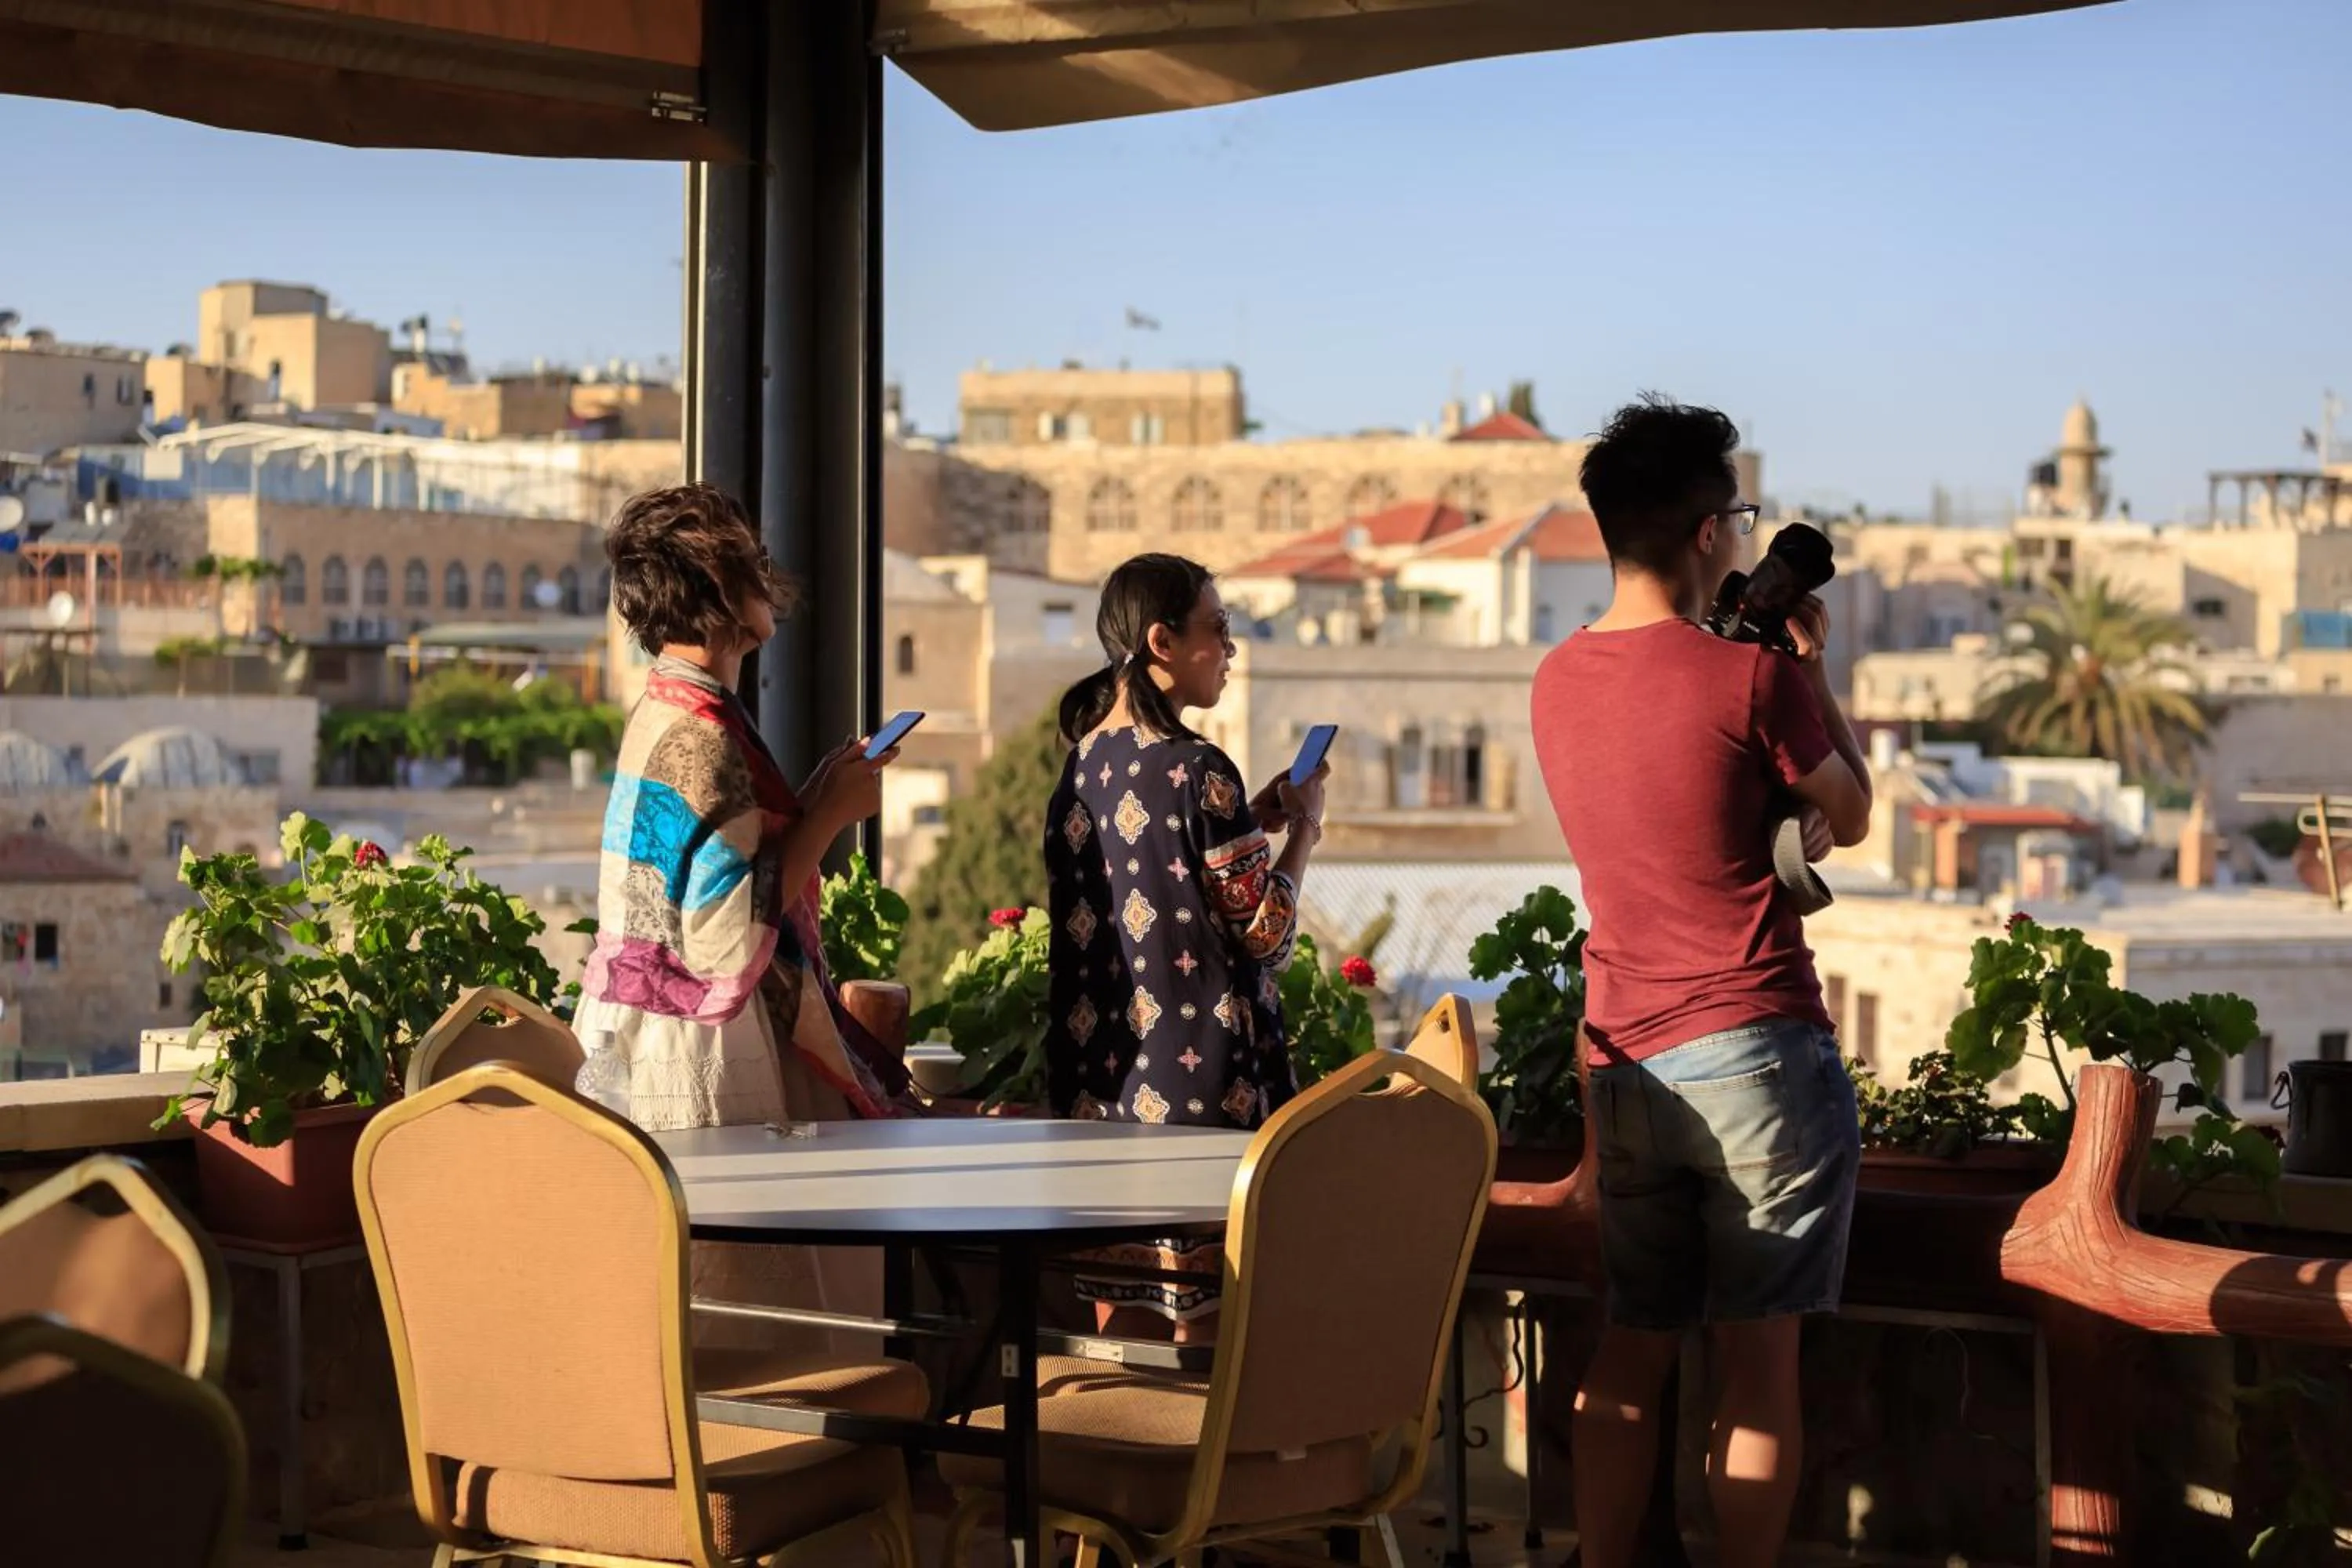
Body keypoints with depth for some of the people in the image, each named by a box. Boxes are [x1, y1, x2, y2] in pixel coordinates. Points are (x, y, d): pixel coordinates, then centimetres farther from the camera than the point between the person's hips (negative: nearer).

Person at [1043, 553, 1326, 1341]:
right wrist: (1301, 826, 2)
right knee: (1203, 1321, -1)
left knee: (1122, 1316, 12)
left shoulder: (1083, 764, 8)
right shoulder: (1195, 769, -15)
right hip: (1201, 1082, -8)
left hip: (1102, 1072, 8)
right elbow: (1264, 930, -12)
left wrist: (1253, 821, 16)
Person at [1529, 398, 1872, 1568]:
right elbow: (1850, 817, 2)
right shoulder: (1752, 676, -13)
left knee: (1632, 1349, 13)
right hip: (1757, 1052, -6)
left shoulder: (1556, 684, 7)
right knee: (1759, 1360, 1)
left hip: (1622, 1059, 6)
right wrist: (1813, 663, 12)